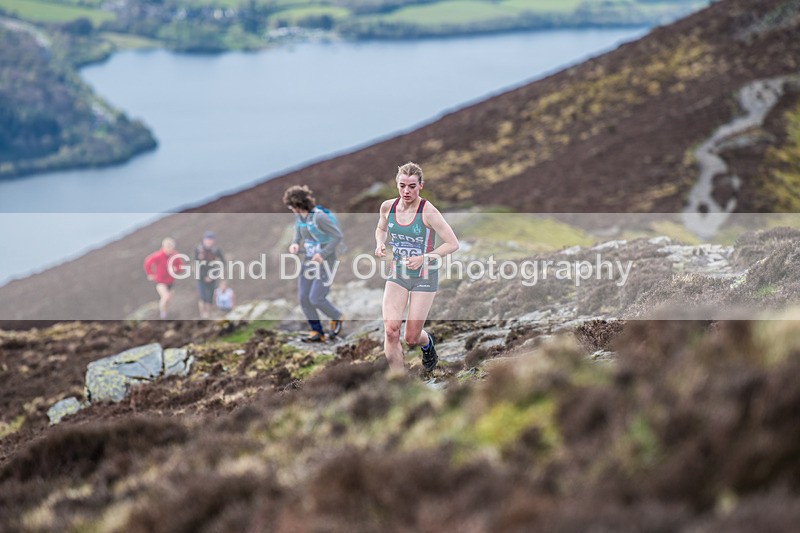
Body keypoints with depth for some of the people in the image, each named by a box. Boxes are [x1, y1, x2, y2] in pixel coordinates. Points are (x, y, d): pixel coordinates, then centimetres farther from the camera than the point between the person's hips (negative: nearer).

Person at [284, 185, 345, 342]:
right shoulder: (299, 216, 2)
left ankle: (337, 318, 17)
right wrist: (295, 244, -8)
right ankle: (317, 333, 10)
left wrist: (323, 254, -24)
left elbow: (338, 236, -22)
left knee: (316, 299, -12)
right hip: (309, 261, 8)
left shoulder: (319, 217, -23)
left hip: (325, 262, -8)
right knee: (303, 298, 0)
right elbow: (298, 236, 16)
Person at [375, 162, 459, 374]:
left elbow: (452, 244, -15)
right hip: (397, 274, 4)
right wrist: (380, 244, -2)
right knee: (390, 330, -14)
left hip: (424, 277, -3)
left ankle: (427, 343, 41)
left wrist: (424, 258, -22)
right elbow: (381, 229, 19)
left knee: (411, 338, 1)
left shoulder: (428, 212, -17)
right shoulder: (388, 207, -3)